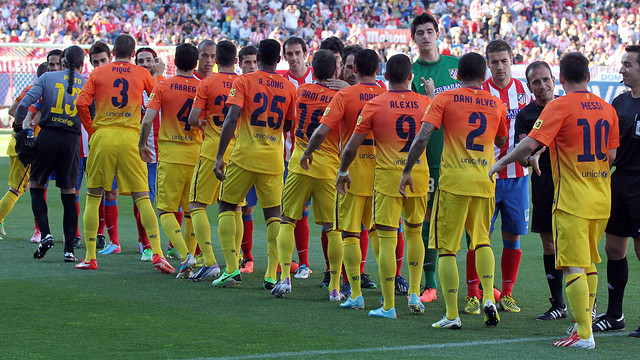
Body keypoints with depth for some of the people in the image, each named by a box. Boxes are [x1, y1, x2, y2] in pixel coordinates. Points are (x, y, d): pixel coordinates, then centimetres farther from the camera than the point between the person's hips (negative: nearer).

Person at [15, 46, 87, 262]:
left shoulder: (48, 78, 4)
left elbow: (24, 103, -4)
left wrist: (22, 123, 9)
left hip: (47, 137, -1)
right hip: (71, 141, 1)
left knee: (36, 187, 13)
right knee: (69, 195, 8)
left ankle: (46, 234, -7)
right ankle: (69, 249, 5)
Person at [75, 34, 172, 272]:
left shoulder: (98, 73, 6)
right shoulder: (142, 74, 7)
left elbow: (81, 103, -3)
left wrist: (91, 129, 9)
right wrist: (159, 75, 31)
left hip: (103, 135, 0)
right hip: (130, 137, 0)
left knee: (93, 197, 9)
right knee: (142, 198, 2)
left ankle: (90, 258, 6)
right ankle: (157, 253, -10)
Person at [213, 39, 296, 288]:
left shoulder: (244, 82, -4)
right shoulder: (289, 88, 5)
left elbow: (231, 119, -13)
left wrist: (219, 157, -12)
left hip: (245, 155, -2)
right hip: (273, 159, 2)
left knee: (227, 207, 9)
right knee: (273, 214, 9)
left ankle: (232, 269, -3)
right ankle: (272, 274, -1)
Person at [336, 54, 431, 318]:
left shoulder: (375, 105, -6)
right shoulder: (425, 103, 2)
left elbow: (351, 147, -4)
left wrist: (343, 173, 12)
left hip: (388, 177, -3)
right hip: (419, 177, 3)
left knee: (387, 239, -2)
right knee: (414, 233, 22)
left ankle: (388, 306, -3)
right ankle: (414, 293, 17)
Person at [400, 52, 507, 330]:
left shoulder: (445, 99, -2)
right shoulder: (496, 104, 7)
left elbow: (422, 137, -10)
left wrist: (407, 171, -3)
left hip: (454, 181, -3)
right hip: (485, 182, 3)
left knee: (446, 248, 3)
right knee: (482, 240, 21)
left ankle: (452, 315, -1)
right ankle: (488, 298, 3)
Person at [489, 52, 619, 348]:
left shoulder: (559, 107, -11)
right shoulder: (607, 109, 7)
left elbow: (530, 144, -17)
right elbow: (611, 156, 11)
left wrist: (500, 163, -3)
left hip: (572, 200, -6)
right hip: (601, 201, 6)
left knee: (573, 268, -6)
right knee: (589, 263, 18)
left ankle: (584, 334, -10)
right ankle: (585, 322, 24)